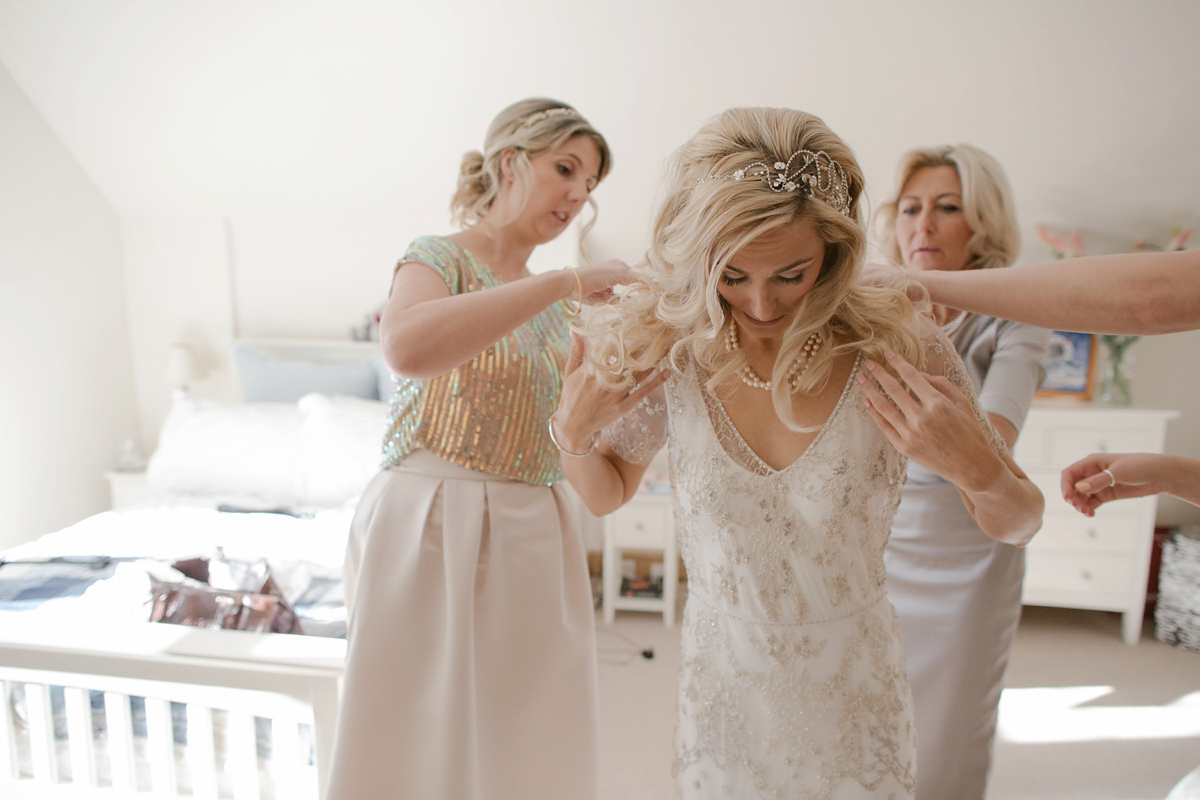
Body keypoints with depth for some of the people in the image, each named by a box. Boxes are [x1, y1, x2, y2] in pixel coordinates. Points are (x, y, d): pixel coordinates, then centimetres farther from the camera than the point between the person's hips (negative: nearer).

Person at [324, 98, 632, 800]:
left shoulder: (555, 303, 13)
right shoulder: (440, 257, -6)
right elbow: (407, 348, -31)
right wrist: (565, 282, -25)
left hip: (533, 535, 6)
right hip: (434, 529, -6)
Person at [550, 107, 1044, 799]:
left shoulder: (896, 349, -20)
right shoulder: (666, 349, -16)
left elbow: (1019, 527, -7)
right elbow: (607, 494, 1)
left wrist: (980, 471, -28)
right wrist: (572, 432, -19)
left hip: (853, 680, -1)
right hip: (722, 672, 1)